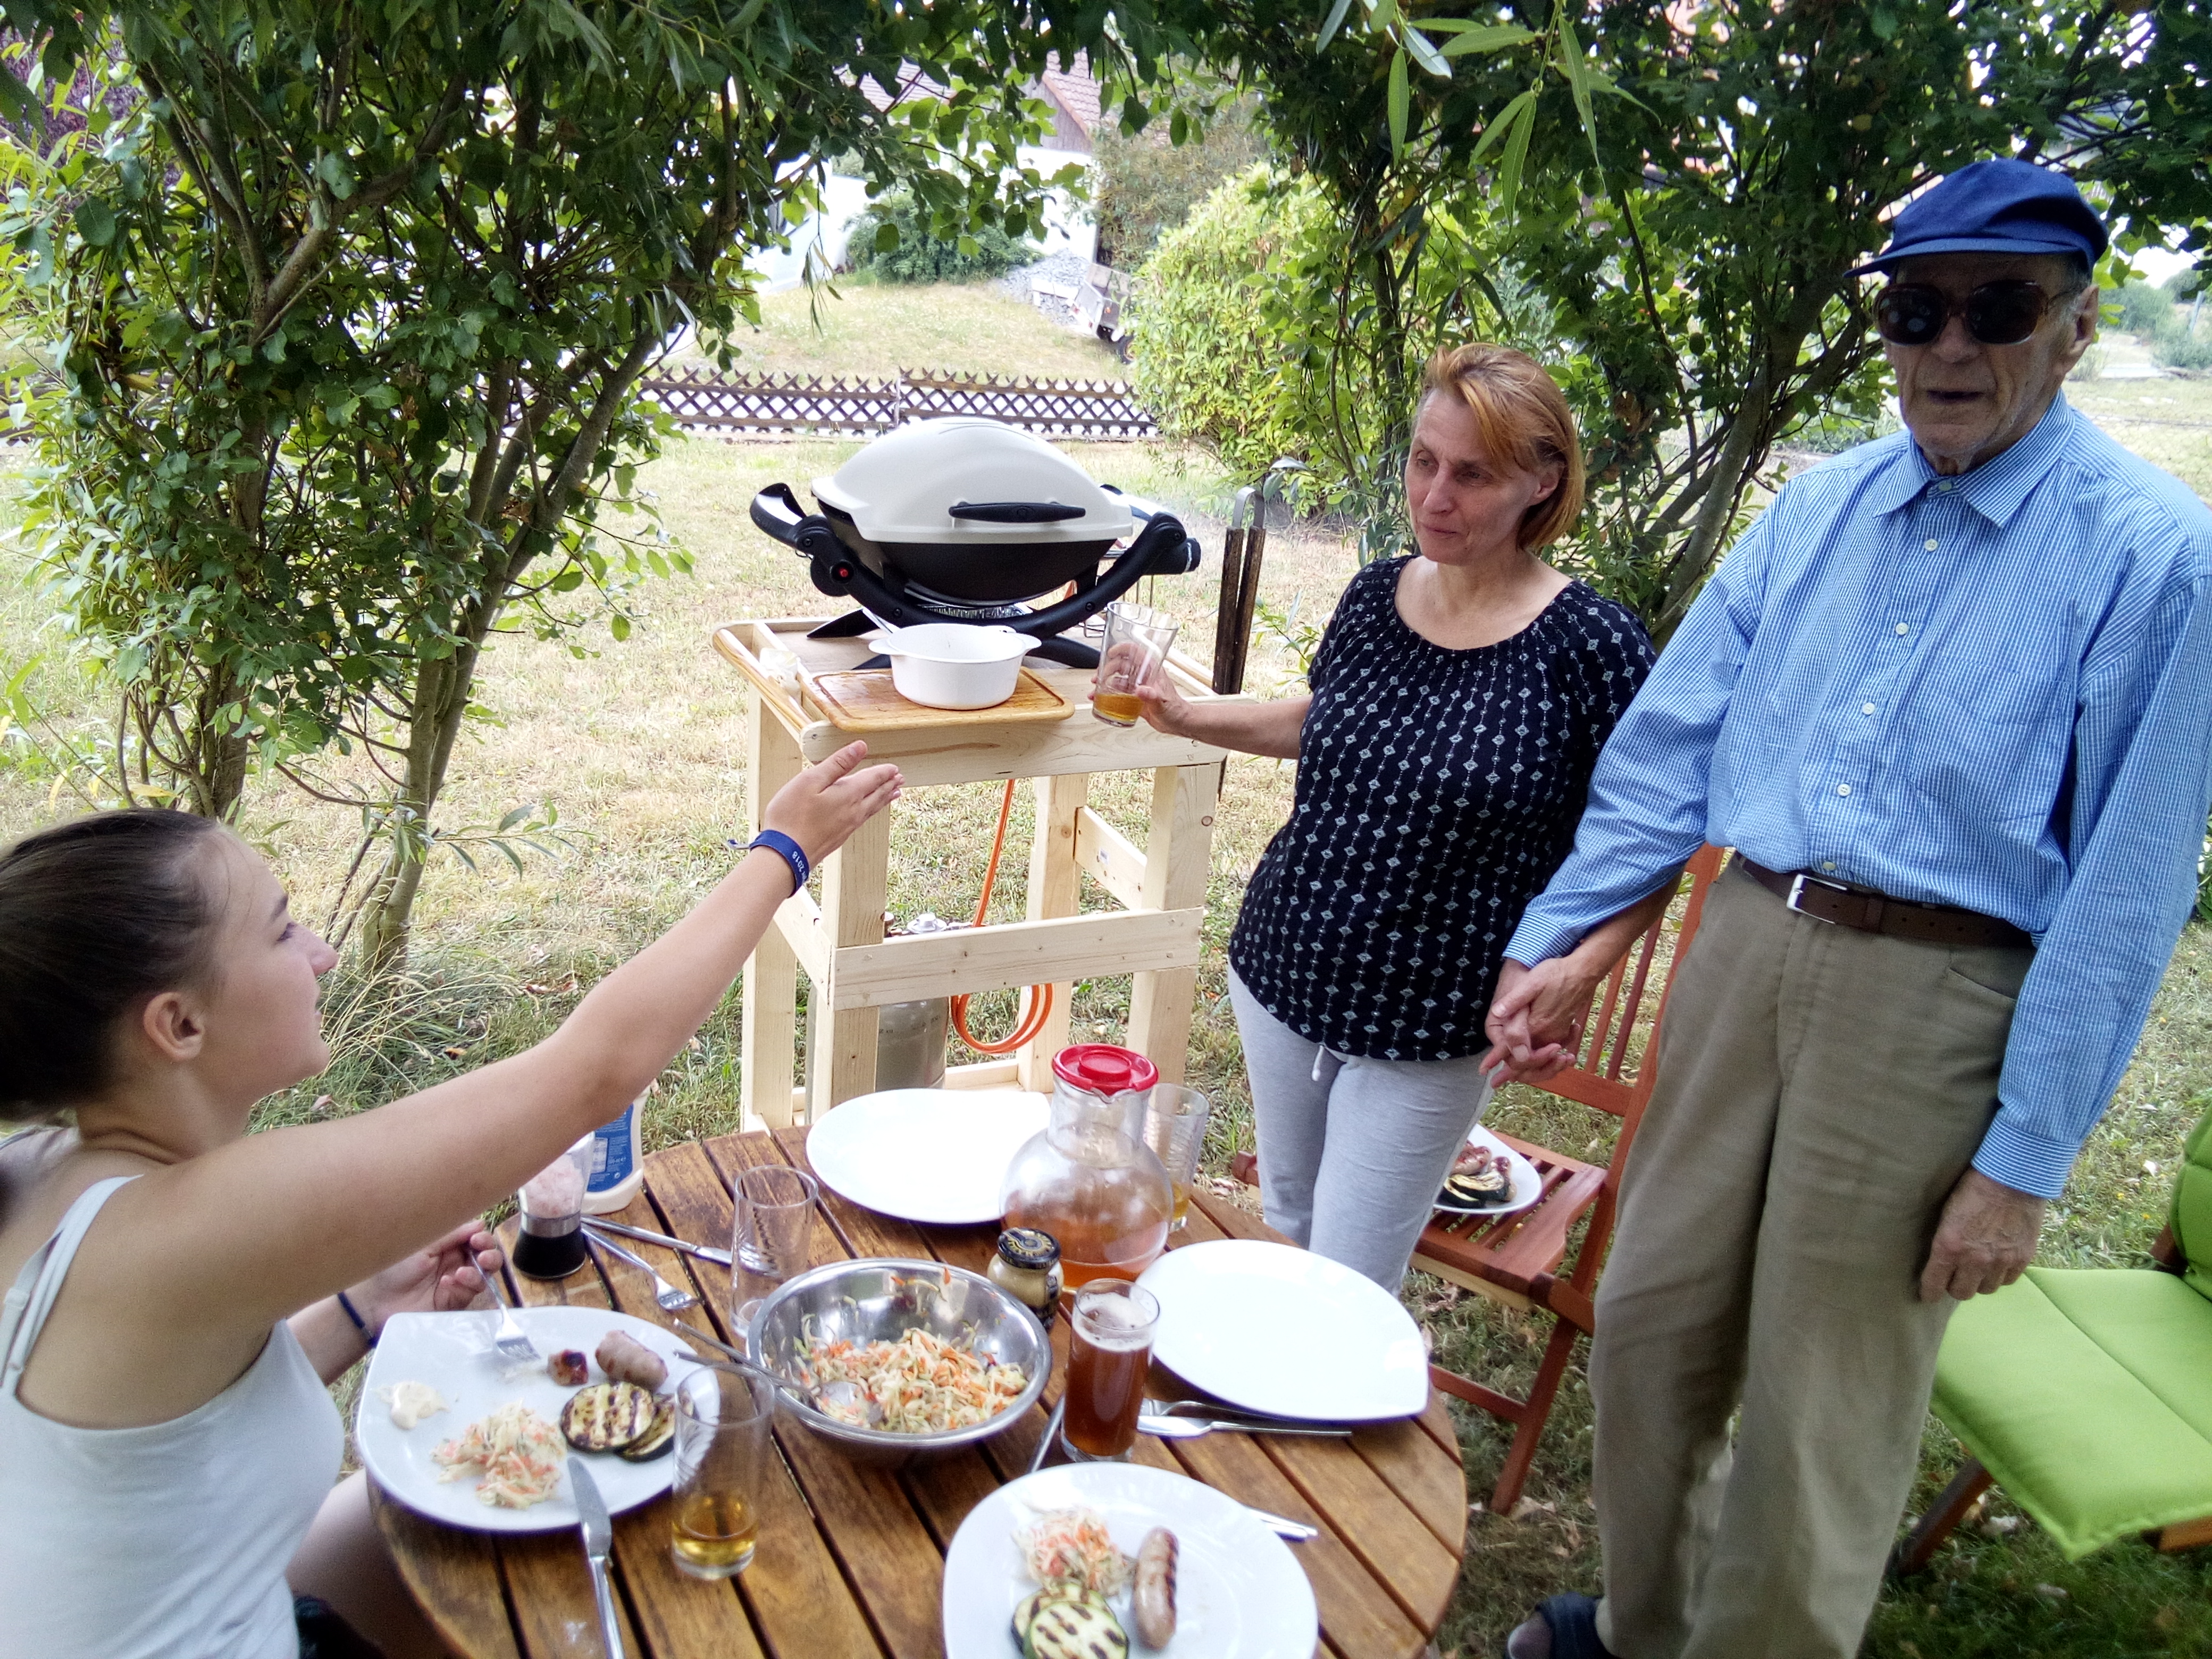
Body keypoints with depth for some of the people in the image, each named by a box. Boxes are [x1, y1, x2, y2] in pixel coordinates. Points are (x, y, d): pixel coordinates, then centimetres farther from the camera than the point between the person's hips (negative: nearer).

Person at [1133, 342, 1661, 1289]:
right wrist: (1187, 717, 9)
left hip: (1428, 1032, -5)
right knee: (1285, 1228, 22)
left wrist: (1572, 974, -26)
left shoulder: (1588, 647, -17)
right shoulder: (1376, 595, -1)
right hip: (1281, 975, 5)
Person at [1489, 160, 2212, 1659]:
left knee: (1820, 1417, 6)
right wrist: (1555, 939, 6)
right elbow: (1673, 742, 9)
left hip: (1937, 1001, -5)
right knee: (1653, 1322, 16)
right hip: (1748, 943, 5)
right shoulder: (1822, 505, 6)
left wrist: (2026, 1159, -10)